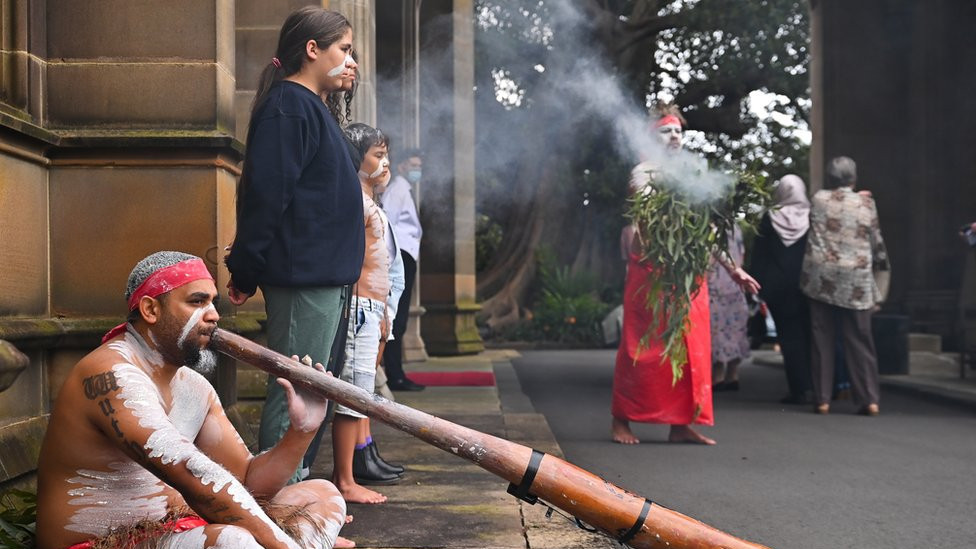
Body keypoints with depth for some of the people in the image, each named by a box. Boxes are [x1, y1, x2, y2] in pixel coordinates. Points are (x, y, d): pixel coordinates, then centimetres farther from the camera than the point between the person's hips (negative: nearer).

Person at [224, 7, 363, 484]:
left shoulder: (307, 107, 21)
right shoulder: (289, 107, -12)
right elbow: (265, 194, -19)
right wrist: (245, 273, -16)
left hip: (321, 280, 10)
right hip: (303, 278, -10)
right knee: (292, 394, -6)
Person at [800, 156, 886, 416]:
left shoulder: (818, 199, 1)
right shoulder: (866, 203, 1)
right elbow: (876, 241, 10)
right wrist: (881, 260, 31)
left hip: (821, 276, 0)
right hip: (856, 281, 0)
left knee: (822, 339, 6)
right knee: (859, 340, 6)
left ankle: (822, 399, 6)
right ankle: (869, 399, 5)